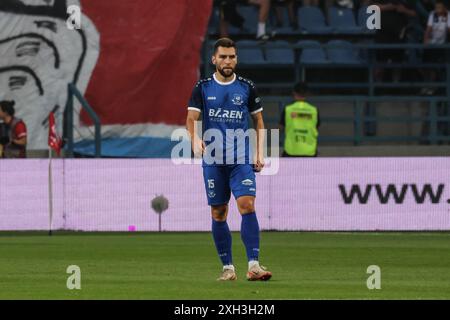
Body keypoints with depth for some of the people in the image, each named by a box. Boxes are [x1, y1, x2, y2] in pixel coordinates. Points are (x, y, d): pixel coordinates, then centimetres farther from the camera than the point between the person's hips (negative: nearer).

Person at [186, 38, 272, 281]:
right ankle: (227, 267, 13)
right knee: (218, 213, 3)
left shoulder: (246, 88, 6)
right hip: (213, 158, 1)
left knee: (247, 206, -16)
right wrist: (195, 139, -22)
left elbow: (259, 121, 14)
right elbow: (191, 119, -1)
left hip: (241, 159, -1)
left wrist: (260, 153, 4)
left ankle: (253, 265, -19)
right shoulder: (203, 88, 4)